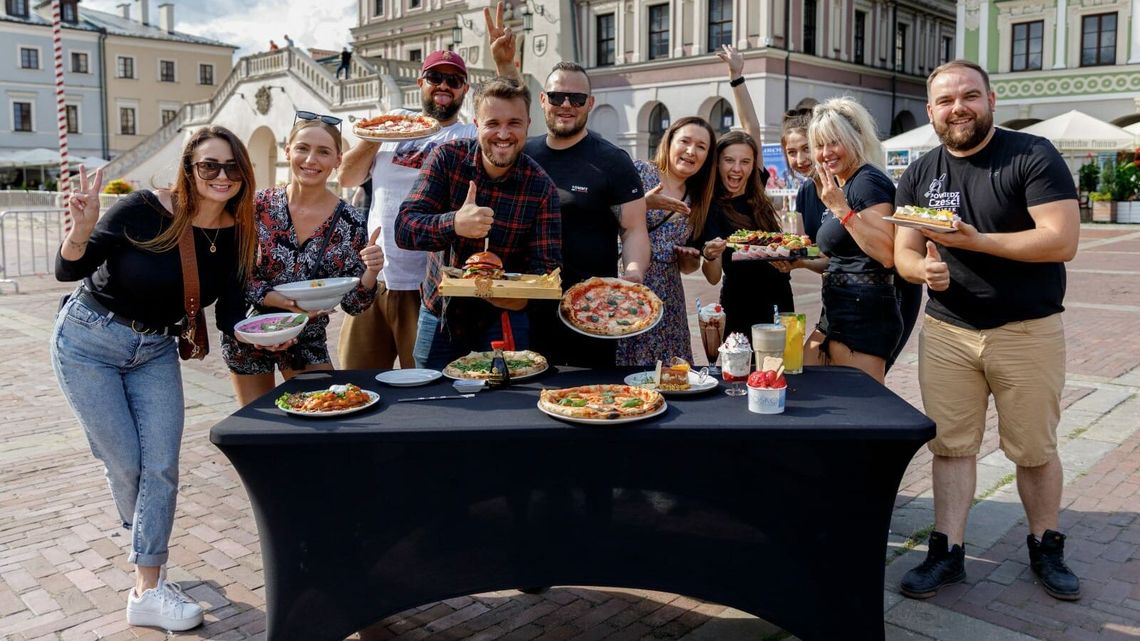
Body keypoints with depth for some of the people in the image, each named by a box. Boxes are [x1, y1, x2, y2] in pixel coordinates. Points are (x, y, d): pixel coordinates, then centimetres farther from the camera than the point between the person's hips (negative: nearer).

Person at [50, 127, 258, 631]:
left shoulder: (237, 235, -9)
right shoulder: (144, 210, -23)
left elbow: (229, 316, -7)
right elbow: (67, 270, -17)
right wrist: (82, 231, -37)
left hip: (156, 352, 4)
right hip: (89, 342, -4)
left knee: (162, 466, -3)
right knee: (126, 463, 0)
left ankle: (147, 590, 9)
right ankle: (146, 546, 30)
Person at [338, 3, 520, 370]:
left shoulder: (472, 137, 2)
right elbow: (347, 178, 9)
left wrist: (505, 64, -24)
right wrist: (374, 137, -5)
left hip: (429, 288, -3)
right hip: (373, 281, 3)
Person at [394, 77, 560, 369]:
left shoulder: (541, 187, -13)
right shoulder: (447, 158, -12)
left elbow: (546, 266, -16)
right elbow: (403, 229, -19)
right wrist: (454, 223, -39)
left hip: (502, 316, -1)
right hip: (440, 312, 2)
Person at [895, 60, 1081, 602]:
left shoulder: (1032, 157, -8)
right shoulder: (918, 176, 6)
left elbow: (1062, 241, -17)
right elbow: (903, 253, 5)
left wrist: (976, 240, -25)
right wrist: (923, 267, -19)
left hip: (1027, 331, -3)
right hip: (946, 332, 3)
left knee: (1035, 449, 9)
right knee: (950, 445, 5)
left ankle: (1046, 548, 29)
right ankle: (947, 552, 15)